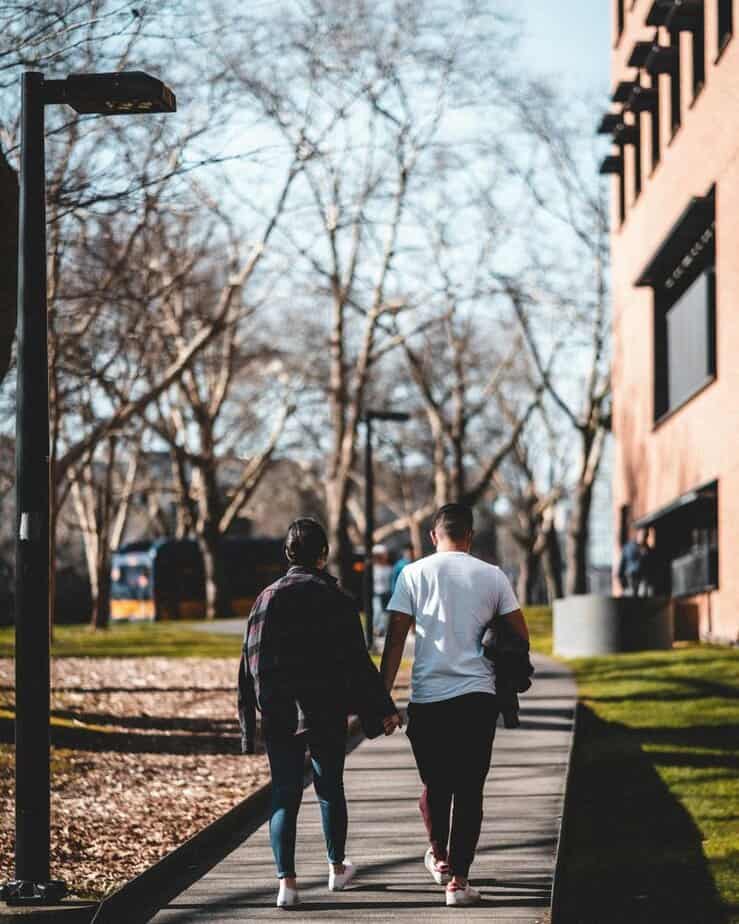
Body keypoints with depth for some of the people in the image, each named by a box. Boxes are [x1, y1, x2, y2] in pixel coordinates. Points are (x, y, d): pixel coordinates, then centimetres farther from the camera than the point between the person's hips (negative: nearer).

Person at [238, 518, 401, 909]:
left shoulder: (267, 598, 2)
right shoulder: (335, 599, -6)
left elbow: (251, 662, 3)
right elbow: (356, 660, -8)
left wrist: (249, 720, 9)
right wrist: (383, 710, -2)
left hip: (278, 715, 2)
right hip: (326, 714, -1)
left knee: (284, 794, 3)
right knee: (330, 787, 15)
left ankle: (286, 880, -8)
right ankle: (336, 868, 29)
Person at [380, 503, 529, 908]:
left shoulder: (414, 573, 2)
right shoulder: (491, 575, 5)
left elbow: (395, 638, -1)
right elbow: (521, 635, 7)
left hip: (427, 696, 0)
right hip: (478, 694, 0)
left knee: (434, 784, 16)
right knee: (469, 790, 2)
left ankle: (439, 856, 36)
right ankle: (459, 878, -3)